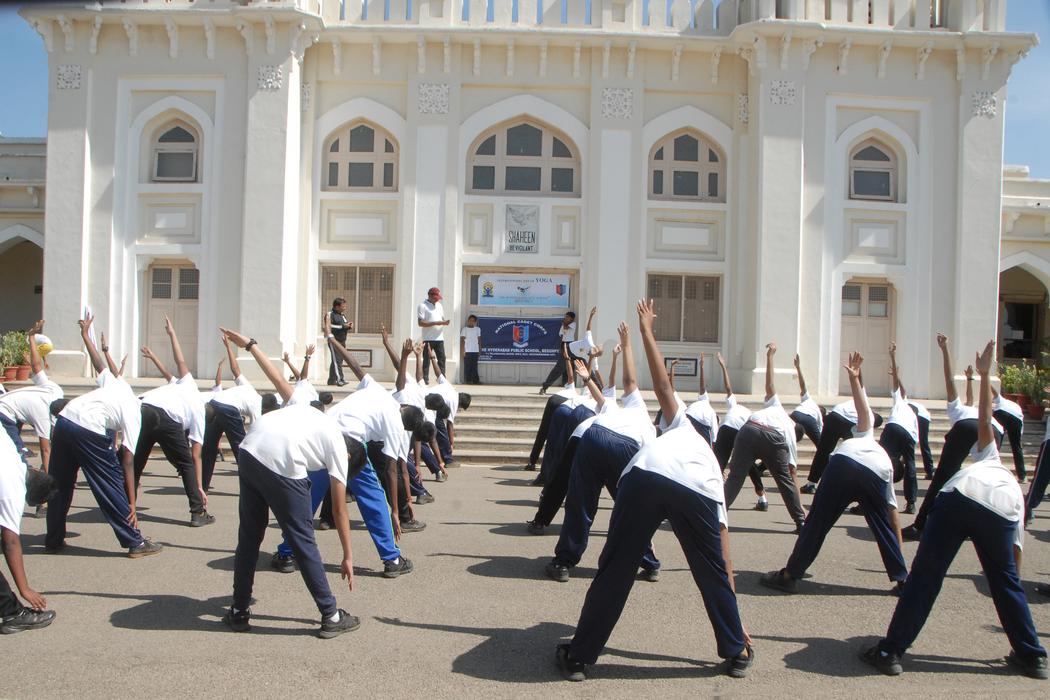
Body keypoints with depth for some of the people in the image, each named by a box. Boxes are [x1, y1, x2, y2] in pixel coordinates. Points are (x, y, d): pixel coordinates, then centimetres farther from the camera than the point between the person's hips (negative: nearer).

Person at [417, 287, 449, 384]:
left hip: (439, 338, 6)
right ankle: (425, 381, 2)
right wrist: (436, 323, -21)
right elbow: (420, 323, -14)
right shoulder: (423, 305, -6)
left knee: (442, 359, 5)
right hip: (428, 339, -6)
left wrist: (444, 322, -3)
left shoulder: (439, 305, 16)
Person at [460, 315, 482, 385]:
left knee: (474, 367, 4)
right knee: (467, 367, -3)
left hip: (475, 351, 3)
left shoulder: (478, 329, 12)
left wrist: (480, 350, 11)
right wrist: (462, 351, -9)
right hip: (467, 351, -3)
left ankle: (475, 380, 6)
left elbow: (479, 340, 15)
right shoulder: (464, 329, 1)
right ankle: (467, 381, 0)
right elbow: (462, 340, -2)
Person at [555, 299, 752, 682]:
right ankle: (737, 653, 37)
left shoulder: (684, 428, 43)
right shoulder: (715, 478, 39)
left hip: (645, 474, -1)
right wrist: (737, 623, 45)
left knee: (614, 571, 9)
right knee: (713, 574, 24)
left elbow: (662, 384, 30)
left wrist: (646, 330, 37)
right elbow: (726, 563, 39)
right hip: (696, 493, 1)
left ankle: (578, 656, 19)